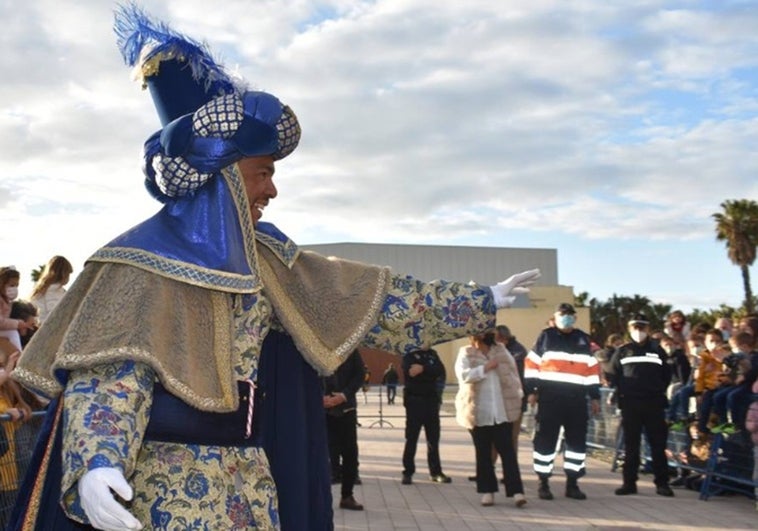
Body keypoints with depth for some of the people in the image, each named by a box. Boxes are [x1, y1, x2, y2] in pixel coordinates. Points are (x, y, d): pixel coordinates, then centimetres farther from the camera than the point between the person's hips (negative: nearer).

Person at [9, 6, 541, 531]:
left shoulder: (262, 259, 8)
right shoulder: (143, 262, -12)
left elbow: (364, 294, 10)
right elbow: (108, 372, -21)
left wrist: (484, 301, 12)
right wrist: (94, 463, -41)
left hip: (248, 482, 7)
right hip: (172, 487, -7)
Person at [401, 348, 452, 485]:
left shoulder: (433, 354, 12)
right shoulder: (410, 355, 0)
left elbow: (441, 371, -6)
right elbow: (409, 370, -21)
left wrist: (423, 368, -20)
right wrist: (430, 371, -22)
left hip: (431, 400, 4)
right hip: (414, 400, -4)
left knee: (433, 438, 8)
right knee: (411, 438, 0)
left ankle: (436, 471, 16)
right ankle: (408, 472, 7)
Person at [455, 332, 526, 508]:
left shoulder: (502, 352, 12)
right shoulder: (466, 354, 5)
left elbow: (513, 373, 13)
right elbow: (463, 374, -11)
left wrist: (518, 396, 7)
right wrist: (484, 368, -15)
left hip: (503, 412, 1)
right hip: (478, 413, -1)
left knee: (507, 450, -3)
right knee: (483, 453, 7)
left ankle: (516, 491, -5)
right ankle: (487, 491, 16)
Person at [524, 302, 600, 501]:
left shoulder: (583, 339, 15)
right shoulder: (546, 336, 5)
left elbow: (591, 369, 16)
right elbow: (531, 364, 3)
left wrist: (595, 396, 12)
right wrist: (531, 390, -3)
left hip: (576, 399, 4)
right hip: (549, 397, -3)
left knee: (578, 439, 5)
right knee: (546, 439, -2)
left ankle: (572, 483, 15)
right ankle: (543, 483, 8)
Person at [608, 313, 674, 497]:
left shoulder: (657, 350, 10)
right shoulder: (622, 351, 8)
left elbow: (666, 375, 13)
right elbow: (614, 376, 9)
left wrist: (659, 391, 2)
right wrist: (622, 392, -1)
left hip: (654, 404, 0)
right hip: (630, 404, 0)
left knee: (658, 444, 0)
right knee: (631, 445, 5)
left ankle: (662, 483, 5)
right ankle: (629, 482, 9)